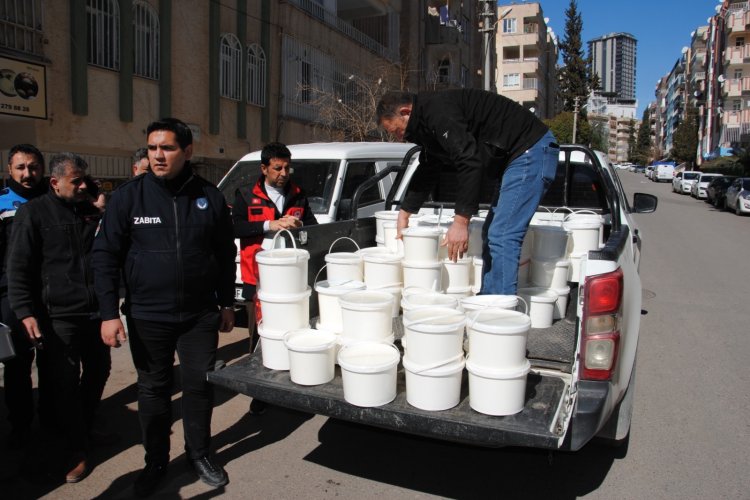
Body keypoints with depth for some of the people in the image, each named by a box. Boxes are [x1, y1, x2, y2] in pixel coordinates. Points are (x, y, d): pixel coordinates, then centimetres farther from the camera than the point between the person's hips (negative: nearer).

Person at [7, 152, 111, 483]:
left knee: (98, 372, 15)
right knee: (66, 383, 2)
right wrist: (25, 311, -14)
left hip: (95, 312, 5)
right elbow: (18, 268, -7)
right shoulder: (34, 213, -4)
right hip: (58, 316, -5)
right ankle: (77, 451, 15)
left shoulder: (92, 210, 11)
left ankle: (86, 427, 38)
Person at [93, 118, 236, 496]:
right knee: (153, 390, 12)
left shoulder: (209, 196, -1)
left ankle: (199, 453, 32)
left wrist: (227, 303, 8)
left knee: (200, 386, 10)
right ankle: (155, 461, 31)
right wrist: (109, 313, -9)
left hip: (200, 315, 1)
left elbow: (226, 253, 7)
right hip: (148, 316, -1)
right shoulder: (128, 196, -5)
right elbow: (105, 256, -3)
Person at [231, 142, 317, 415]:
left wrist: (298, 224, -8)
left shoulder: (298, 195, 14)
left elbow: (313, 225, 14)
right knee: (260, 333, 2)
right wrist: (270, 225, -18)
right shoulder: (246, 196, 6)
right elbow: (236, 228, -8)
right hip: (258, 277, -2)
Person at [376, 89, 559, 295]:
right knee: (492, 234, 13)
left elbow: (470, 162, -27)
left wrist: (461, 221, -26)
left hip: (532, 152, -11)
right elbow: (427, 172, 26)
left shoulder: (438, 112, -19)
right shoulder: (427, 122, 15)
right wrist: (404, 213, 29)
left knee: (502, 238, -14)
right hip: (521, 155, 11)